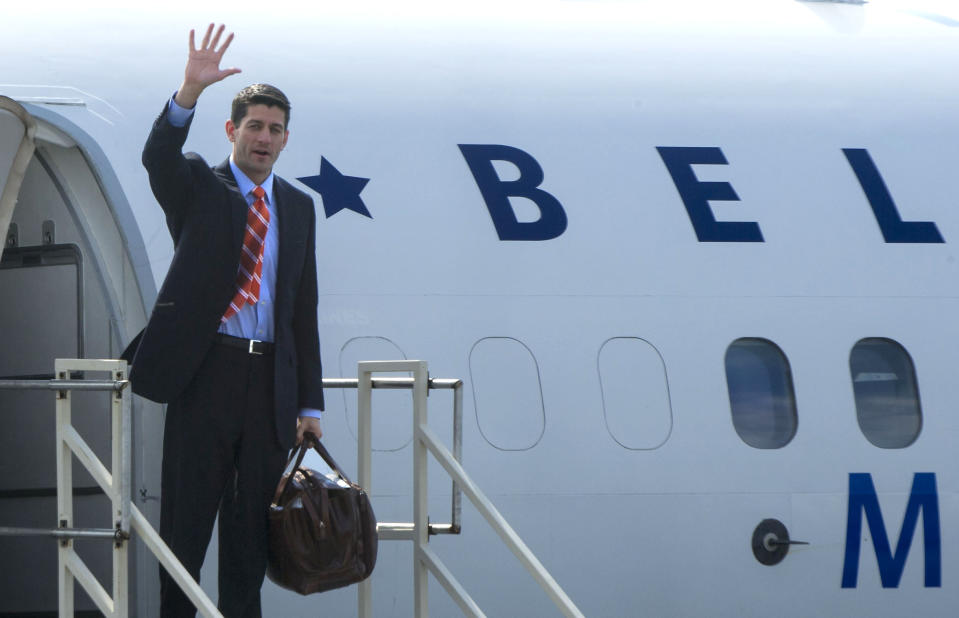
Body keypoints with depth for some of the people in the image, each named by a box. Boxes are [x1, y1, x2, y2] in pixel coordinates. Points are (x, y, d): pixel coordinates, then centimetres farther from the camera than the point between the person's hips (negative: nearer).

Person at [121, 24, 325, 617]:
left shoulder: (298, 206, 14)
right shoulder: (198, 187, 4)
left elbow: (304, 308, 14)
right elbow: (159, 156, -20)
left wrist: (310, 404, 10)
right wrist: (191, 89, -38)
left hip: (271, 379, 4)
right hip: (206, 371, -4)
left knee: (253, 520, 6)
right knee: (187, 516, -2)